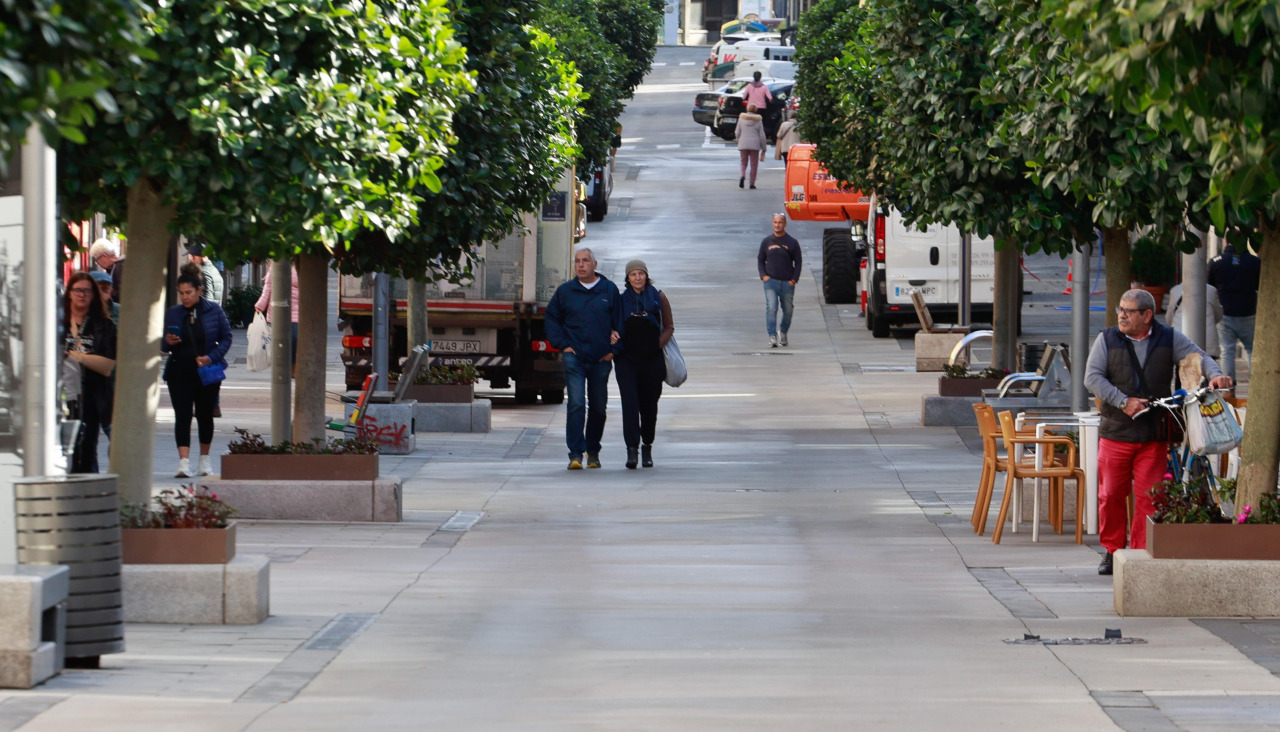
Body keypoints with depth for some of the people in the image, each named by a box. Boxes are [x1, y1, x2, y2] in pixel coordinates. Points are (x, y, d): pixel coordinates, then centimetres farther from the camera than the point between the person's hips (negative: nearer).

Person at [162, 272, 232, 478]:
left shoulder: (214, 311, -1)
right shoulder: (172, 314, 4)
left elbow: (226, 338, 0)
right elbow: (162, 346, 7)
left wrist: (212, 357, -14)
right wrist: (168, 343, -16)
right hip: (180, 372, 0)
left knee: (205, 415, 9)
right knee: (182, 415, -9)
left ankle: (205, 459, 25)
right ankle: (184, 461, -15)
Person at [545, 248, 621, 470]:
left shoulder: (609, 290, 5)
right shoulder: (565, 291, 5)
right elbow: (551, 318, 13)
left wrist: (614, 349, 1)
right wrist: (562, 344, 1)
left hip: (601, 360, 1)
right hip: (574, 357, -1)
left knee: (598, 407, 10)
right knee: (576, 404, -14)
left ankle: (593, 451, 25)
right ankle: (576, 454, -16)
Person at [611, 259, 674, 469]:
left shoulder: (658, 297, 5)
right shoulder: (621, 299, 4)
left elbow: (669, 327, 11)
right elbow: (612, 326, 13)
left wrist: (659, 344, -5)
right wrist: (612, 335, -9)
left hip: (652, 358, 1)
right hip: (627, 359, -1)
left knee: (649, 405, 8)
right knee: (630, 402, -13)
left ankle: (647, 447, 24)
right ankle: (632, 449, -17)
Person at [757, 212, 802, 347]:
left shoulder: (792, 242, 3)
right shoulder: (766, 242, 6)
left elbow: (798, 262, 7)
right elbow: (760, 260, 14)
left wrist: (794, 279, -4)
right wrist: (763, 275, -2)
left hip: (787, 282, 1)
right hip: (771, 281, -1)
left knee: (788, 310, 9)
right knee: (771, 308, -15)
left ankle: (783, 332, 32)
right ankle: (772, 336, -18)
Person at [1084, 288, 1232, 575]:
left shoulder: (1169, 339, 7)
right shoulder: (1107, 340, 5)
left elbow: (1198, 357, 4)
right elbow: (1092, 377, -3)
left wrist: (1214, 375, -20)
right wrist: (1123, 402, -15)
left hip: (1154, 436, 0)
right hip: (1116, 431, 0)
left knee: (1148, 496, -4)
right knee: (1111, 494, 1)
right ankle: (1112, 551, 14)